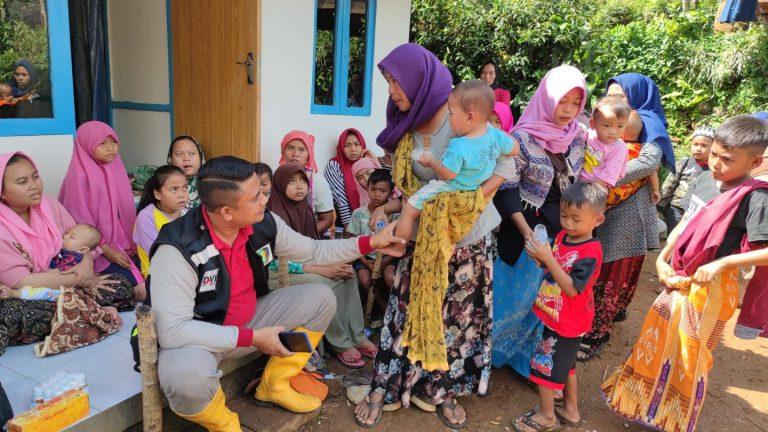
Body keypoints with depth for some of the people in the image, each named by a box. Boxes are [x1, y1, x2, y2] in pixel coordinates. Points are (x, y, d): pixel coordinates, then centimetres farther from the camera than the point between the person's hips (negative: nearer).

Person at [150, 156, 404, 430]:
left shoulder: (263, 224, -13)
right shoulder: (178, 250, -31)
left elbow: (314, 251, 2)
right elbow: (172, 331, -32)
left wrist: (372, 242, -5)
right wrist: (253, 338, -31)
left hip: (248, 319, 6)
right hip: (194, 337, -5)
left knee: (321, 298, -2)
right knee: (188, 373, -40)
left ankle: (274, 385, 13)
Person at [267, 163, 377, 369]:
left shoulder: (305, 209, 6)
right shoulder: (275, 216, -17)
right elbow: (284, 261, -23)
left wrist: (334, 264, -12)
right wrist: (324, 270, -26)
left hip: (308, 266, 8)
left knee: (348, 274, -9)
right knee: (324, 284, -29)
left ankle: (357, 337, -7)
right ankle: (341, 344, -13)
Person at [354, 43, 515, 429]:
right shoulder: (407, 131, 4)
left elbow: (506, 160, -13)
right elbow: (413, 192, 5)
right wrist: (386, 208, -11)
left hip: (468, 237, -3)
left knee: (458, 316, 10)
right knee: (409, 312, 7)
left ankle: (443, 390, 29)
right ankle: (384, 388, 21)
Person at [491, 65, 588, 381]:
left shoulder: (580, 136, 1)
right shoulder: (523, 138, -16)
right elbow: (506, 189, -16)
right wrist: (527, 232, -21)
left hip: (564, 229, 6)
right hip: (527, 227, -5)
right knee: (515, 293, 6)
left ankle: (526, 356, 35)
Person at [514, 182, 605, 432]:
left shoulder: (591, 251, -25)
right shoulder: (561, 237, -1)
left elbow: (571, 288, -29)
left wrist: (548, 258, -35)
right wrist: (539, 256, -13)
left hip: (567, 323, -8)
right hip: (555, 316, 8)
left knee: (544, 365, 5)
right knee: (564, 364, 23)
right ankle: (570, 411, 42)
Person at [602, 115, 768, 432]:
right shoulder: (705, 179, 0)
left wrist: (722, 263, -24)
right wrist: (662, 258, 2)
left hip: (709, 287, -7)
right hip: (679, 279, 7)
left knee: (688, 353, 9)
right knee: (658, 339, 21)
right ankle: (641, 398, 44)